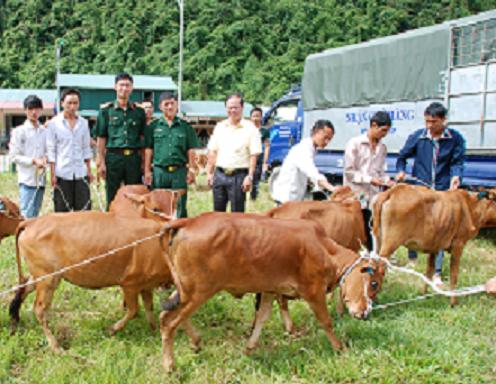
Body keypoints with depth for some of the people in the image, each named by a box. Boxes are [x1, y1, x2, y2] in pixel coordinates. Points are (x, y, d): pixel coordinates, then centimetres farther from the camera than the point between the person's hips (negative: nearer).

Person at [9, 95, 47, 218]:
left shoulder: (44, 131, 10)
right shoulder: (19, 131, -2)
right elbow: (14, 156, -5)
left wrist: (45, 158, -5)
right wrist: (33, 160, -15)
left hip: (41, 178, 5)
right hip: (27, 180, -5)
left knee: (35, 214, 11)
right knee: (27, 215, -10)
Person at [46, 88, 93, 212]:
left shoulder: (83, 123, 9)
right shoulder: (54, 123, -1)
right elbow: (51, 150, -1)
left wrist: (89, 170, 8)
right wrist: (53, 174, -6)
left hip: (81, 173, 3)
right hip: (62, 173, -3)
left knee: (84, 209, 1)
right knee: (62, 211, 3)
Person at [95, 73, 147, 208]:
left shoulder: (139, 111, 10)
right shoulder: (106, 110, 4)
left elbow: (142, 138, 11)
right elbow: (101, 138, 3)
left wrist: (144, 162, 3)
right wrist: (101, 162, -4)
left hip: (134, 158, 2)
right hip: (113, 157, -2)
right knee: (112, 198, 3)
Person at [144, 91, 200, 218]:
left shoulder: (185, 127, 7)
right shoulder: (153, 126, 6)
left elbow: (191, 151, 8)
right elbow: (148, 150, 6)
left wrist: (191, 170, 0)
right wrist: (147, 171, 1)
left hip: (179, 171, 0)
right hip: (159, 171, 0)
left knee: (180, 207, 2)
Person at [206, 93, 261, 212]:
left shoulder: (250, 128, -3)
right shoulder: (219, 127, 11)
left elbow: (254, 155, -7)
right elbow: (212, 152, 15)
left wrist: (250, 176, -13)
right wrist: (209, 172, 10)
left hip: (238, 175, -4)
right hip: (219, 174, 5)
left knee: (237, 213, 1)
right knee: (218, 211, 11)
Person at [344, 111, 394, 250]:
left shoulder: (382, 148, 12)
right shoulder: (354, 143, -6)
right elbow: (349, 171, -9)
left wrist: (387, 181, -2)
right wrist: (369, 179, -16)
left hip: (373, 198, 5)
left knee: (369, 233, 6)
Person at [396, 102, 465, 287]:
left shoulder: (455, 139, -3)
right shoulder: (417, 137, -2)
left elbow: (457, 162, 3)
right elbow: (402, 156, 8)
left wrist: (456, 176, -17)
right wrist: (401, 171, -10)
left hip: (442, 191, -1)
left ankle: (437, 273, 3)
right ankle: (411, 261, 32)